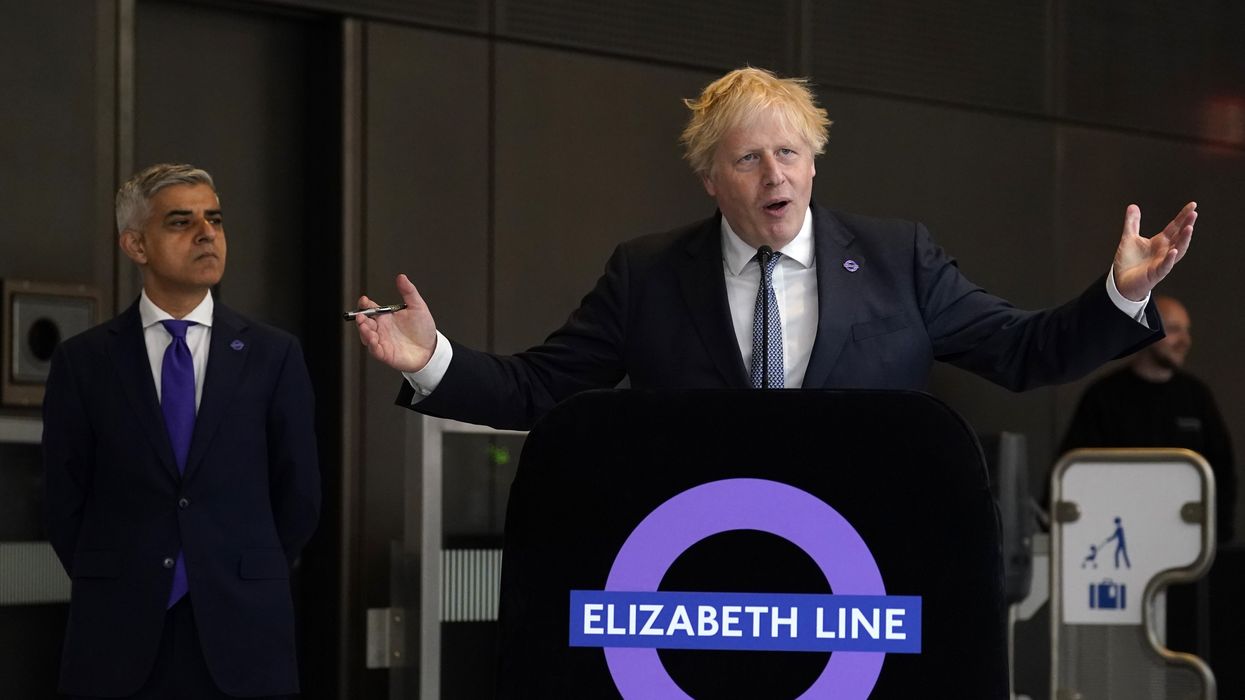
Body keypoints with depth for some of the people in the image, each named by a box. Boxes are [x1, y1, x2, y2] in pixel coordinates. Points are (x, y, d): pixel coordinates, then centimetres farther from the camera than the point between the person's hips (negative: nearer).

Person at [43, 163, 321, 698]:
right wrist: (118, 589, 5)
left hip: (239, 639, 0)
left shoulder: (274, 356, 4)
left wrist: (245, 587, 9)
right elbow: (65, 503, 6)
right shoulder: (82, 362, 3)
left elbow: (298, 496, 8)